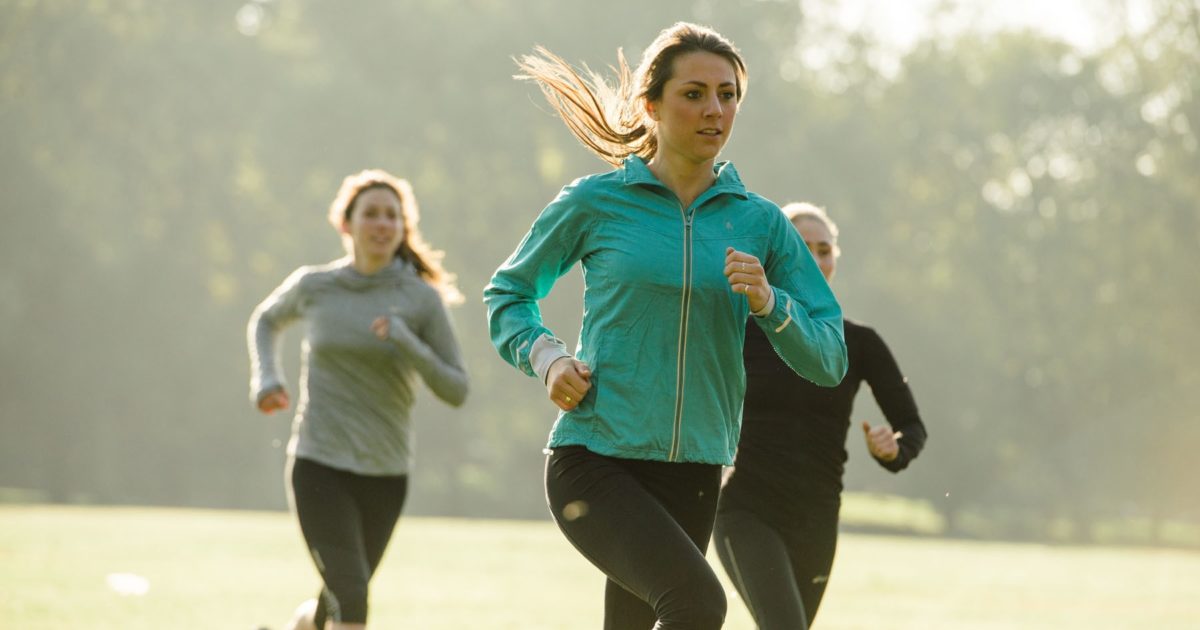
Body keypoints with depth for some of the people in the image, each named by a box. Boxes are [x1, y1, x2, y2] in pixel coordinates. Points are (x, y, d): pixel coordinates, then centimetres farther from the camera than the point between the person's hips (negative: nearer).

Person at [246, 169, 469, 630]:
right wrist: (265, 377, 5)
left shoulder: (422, 300, -3)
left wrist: (408, 345, -21)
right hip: (319, 466, -2)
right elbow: (267, 320, 23)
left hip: (385, 473, 2)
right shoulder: (313, 286, 1)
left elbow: (456, 391, -5)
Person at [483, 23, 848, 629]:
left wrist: (768, 303, -13)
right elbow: (506, 293, 14)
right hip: (593, 460, -4)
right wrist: (546, 357, -4)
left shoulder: (761, 222, 7)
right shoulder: (595, 202, 0)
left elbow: (828, 360, 5)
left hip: (691, 478, 4)